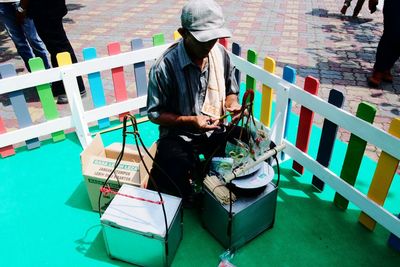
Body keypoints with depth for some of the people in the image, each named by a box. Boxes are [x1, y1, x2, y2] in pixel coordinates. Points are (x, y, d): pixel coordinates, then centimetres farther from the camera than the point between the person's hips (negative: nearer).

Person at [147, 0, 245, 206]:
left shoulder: (221, 53, -4)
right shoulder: (165, 66, -20)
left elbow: (230, 92, 11)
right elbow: (155, 113, -11)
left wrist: (233, 105, -13)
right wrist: (190, 121, -25)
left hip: (216, 129, 5)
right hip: (179, 134, -4)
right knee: (174, 175, -29)